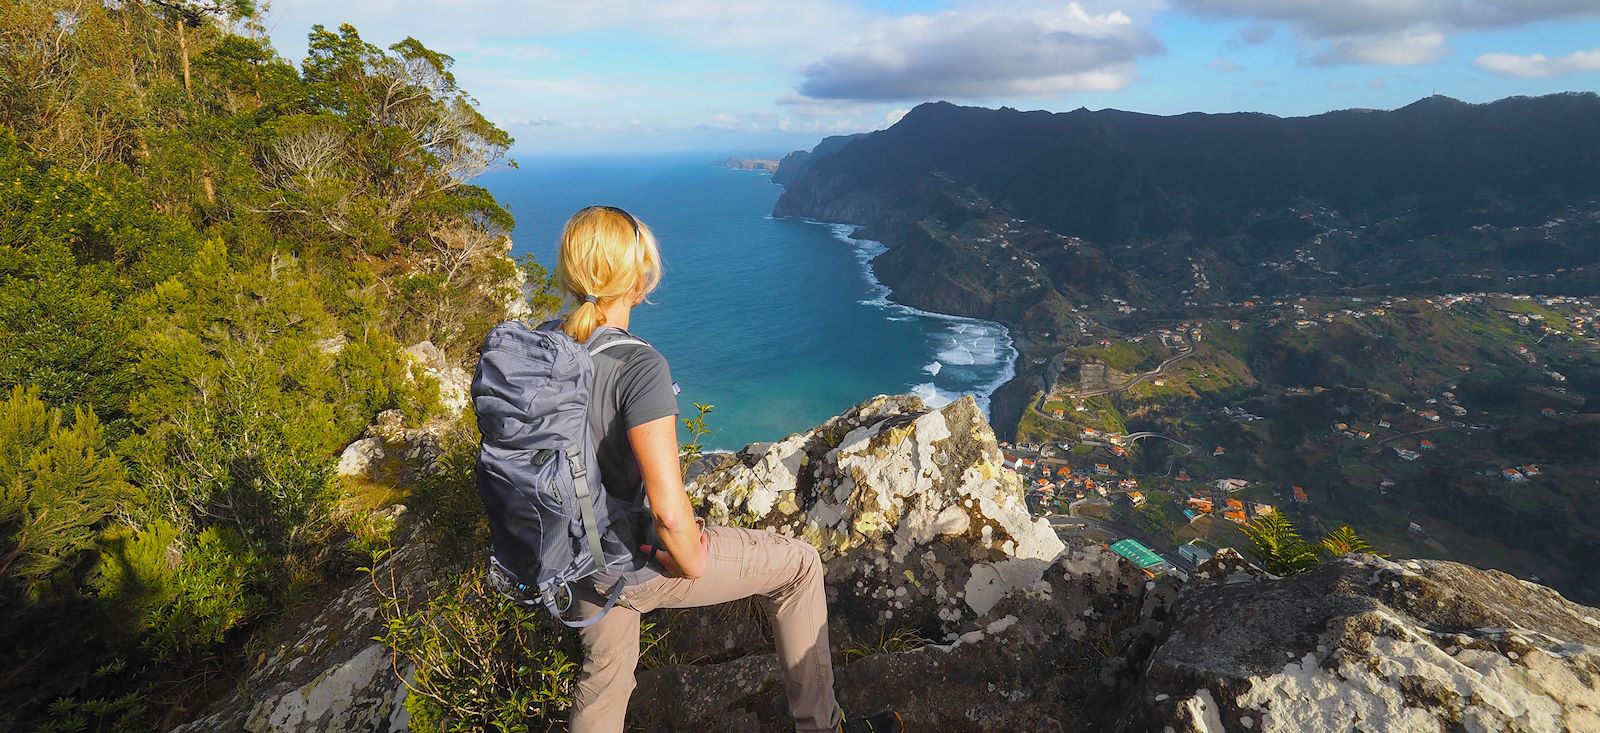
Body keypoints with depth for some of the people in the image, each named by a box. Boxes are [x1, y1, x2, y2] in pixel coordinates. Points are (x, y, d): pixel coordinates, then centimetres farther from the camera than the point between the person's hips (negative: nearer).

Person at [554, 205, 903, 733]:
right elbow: (670, 510, -34)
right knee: (798, 564, 11)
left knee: (603, 682, 30)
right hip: (637, 564, -7)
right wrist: (692, 564, -13)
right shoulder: (637, 365, -30)